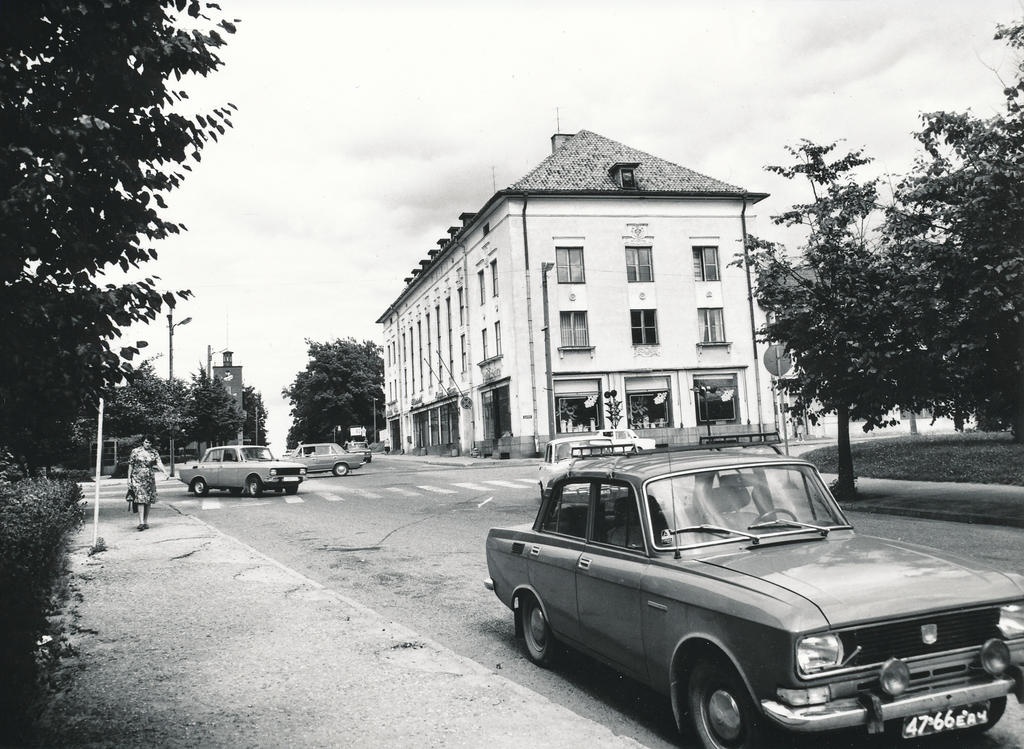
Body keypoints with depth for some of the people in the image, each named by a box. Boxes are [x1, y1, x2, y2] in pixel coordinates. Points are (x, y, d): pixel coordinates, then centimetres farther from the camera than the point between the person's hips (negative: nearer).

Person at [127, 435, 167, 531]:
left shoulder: (154, 452, 6)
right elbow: (130, 465, 5)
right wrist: (129, 478, 1)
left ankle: (146, 521, 15)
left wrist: (164, 471, -24)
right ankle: (141, 522, -17)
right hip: (138, 479, -3)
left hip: (150, 479, 3)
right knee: (141, 499, -13)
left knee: (148, 501, 6)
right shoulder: (135, 451, 1)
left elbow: (159, 463, -7)